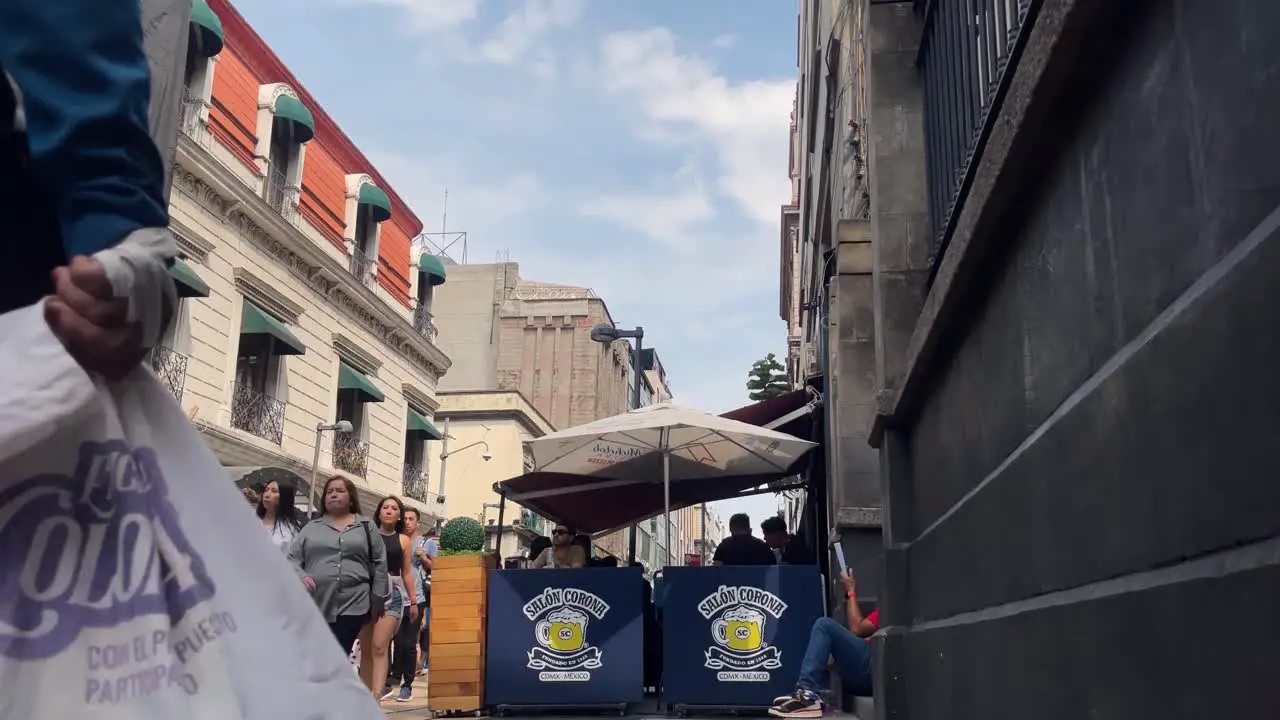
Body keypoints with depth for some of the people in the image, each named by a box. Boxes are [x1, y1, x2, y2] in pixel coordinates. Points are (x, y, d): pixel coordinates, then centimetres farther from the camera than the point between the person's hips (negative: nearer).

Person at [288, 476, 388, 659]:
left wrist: (378, 597, 7)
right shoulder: (311, 527, 14)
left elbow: (379, 563, 11)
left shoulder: (366, 526, 12)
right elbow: (291, 558, 9)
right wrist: (301, 576, -11)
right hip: (315, 606, 2)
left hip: (352, 606, -2)